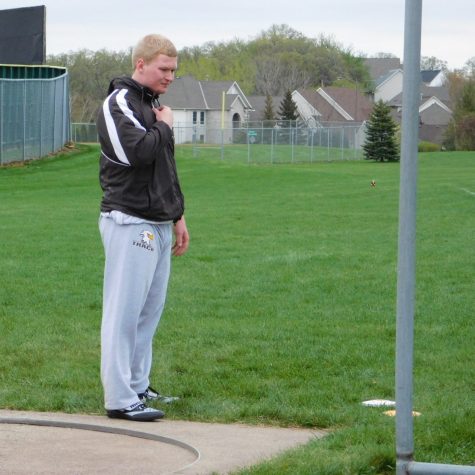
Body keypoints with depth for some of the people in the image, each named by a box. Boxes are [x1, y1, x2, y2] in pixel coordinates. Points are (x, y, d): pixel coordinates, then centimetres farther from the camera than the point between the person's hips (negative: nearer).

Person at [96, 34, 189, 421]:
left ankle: (137, 385, 20)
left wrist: (178, 216, 25)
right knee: (125, 311, -9)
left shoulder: (154, 104, 20)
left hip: (159, 225, 9)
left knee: (150, 309, 11)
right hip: (130, 224, -9)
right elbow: (138, 152, -26)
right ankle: (120, 399, -8)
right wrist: (164, 126, -9)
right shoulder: (119, 103, -10)